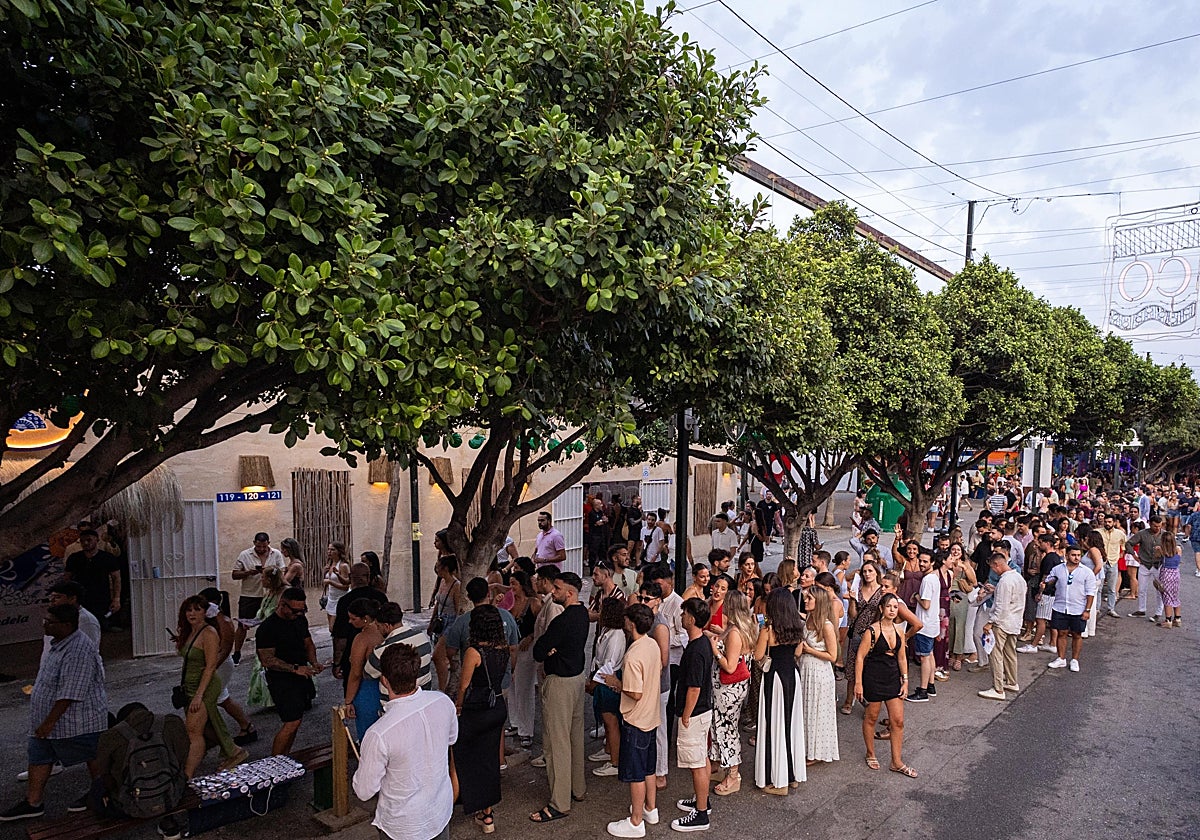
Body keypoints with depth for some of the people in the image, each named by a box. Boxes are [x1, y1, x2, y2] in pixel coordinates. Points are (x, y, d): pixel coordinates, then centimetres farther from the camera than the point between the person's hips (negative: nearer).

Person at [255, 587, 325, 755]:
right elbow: (268, 660, -18)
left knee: (295, 720, 11)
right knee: (292, 723, -10)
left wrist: (314, 662, -1)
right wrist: (295, 668, -23)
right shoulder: (268, 628, -16)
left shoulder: (300, 620, 7)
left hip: (302, 676, 7)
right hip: (281, 680, -7)